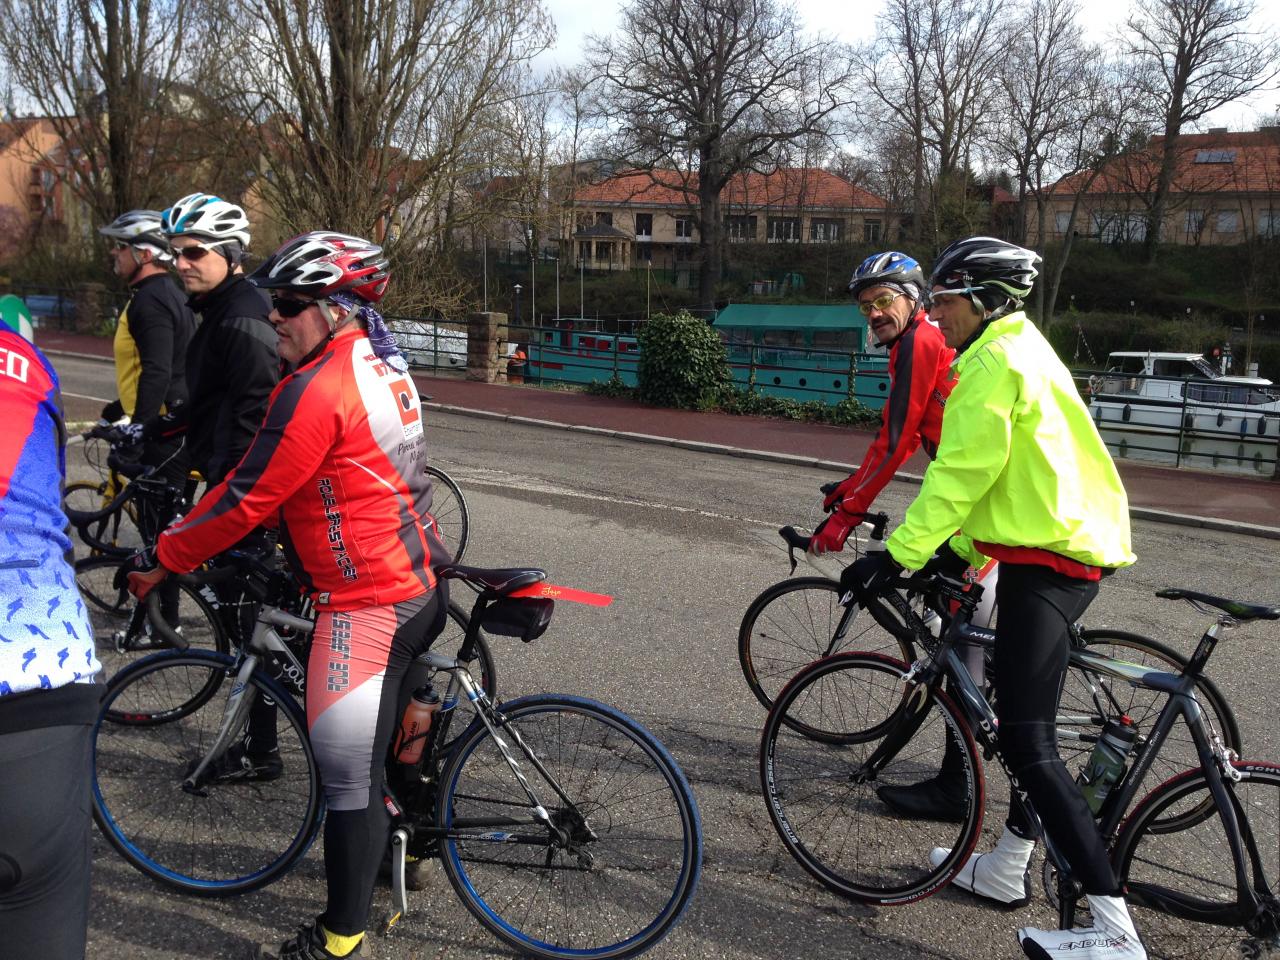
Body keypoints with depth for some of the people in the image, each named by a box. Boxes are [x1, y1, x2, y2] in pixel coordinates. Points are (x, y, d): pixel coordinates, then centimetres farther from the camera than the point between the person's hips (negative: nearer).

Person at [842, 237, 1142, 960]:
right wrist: (954, 549, 24)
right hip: (1072, 550, 11)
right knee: (1027, 723, 19)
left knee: (1028, 743, -10)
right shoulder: (1023, 351, 20)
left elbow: (960, 475, -20)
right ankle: (1006, 868, 32)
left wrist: (899, 555, -17)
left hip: (1045, 561, -11)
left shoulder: (994, 363, -13)